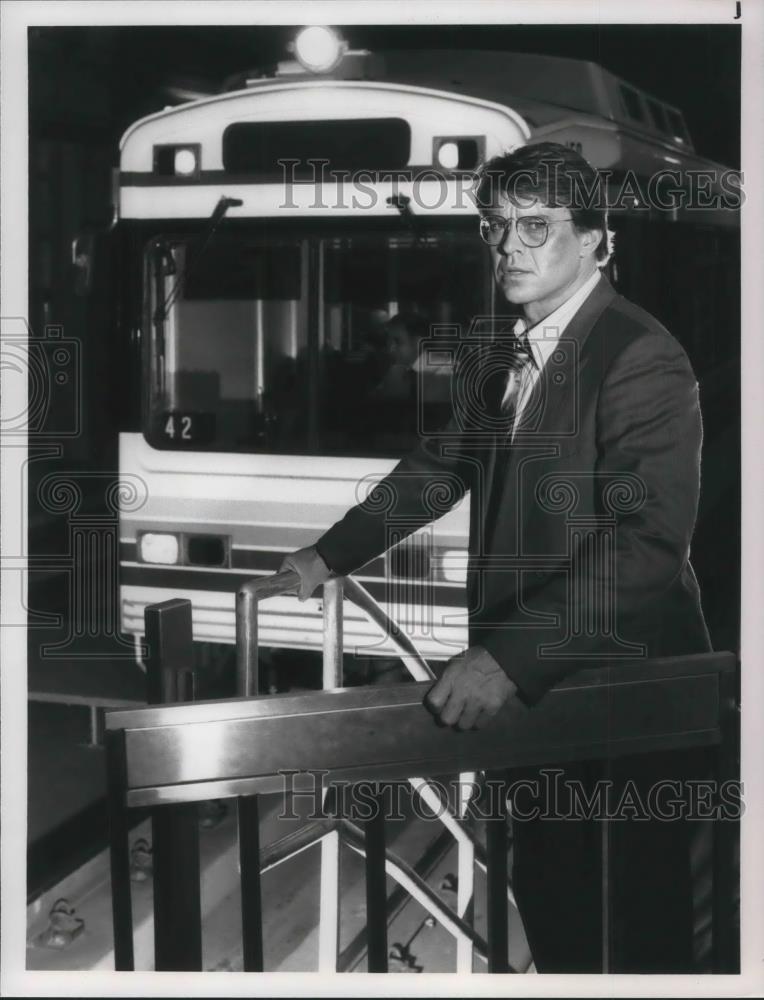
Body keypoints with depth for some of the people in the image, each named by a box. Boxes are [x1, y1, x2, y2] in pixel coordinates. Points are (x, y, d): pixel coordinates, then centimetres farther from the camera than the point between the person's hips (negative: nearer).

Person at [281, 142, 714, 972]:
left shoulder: (643, 360, -19)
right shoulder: (504, 359, 10)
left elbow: (647, 542, -30)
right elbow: (440, 466, 20)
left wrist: (512, 659, -37)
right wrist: (328, 556, 13)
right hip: (533, 685, 8)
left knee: (639, 916, 5)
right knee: (544, 893, 21)